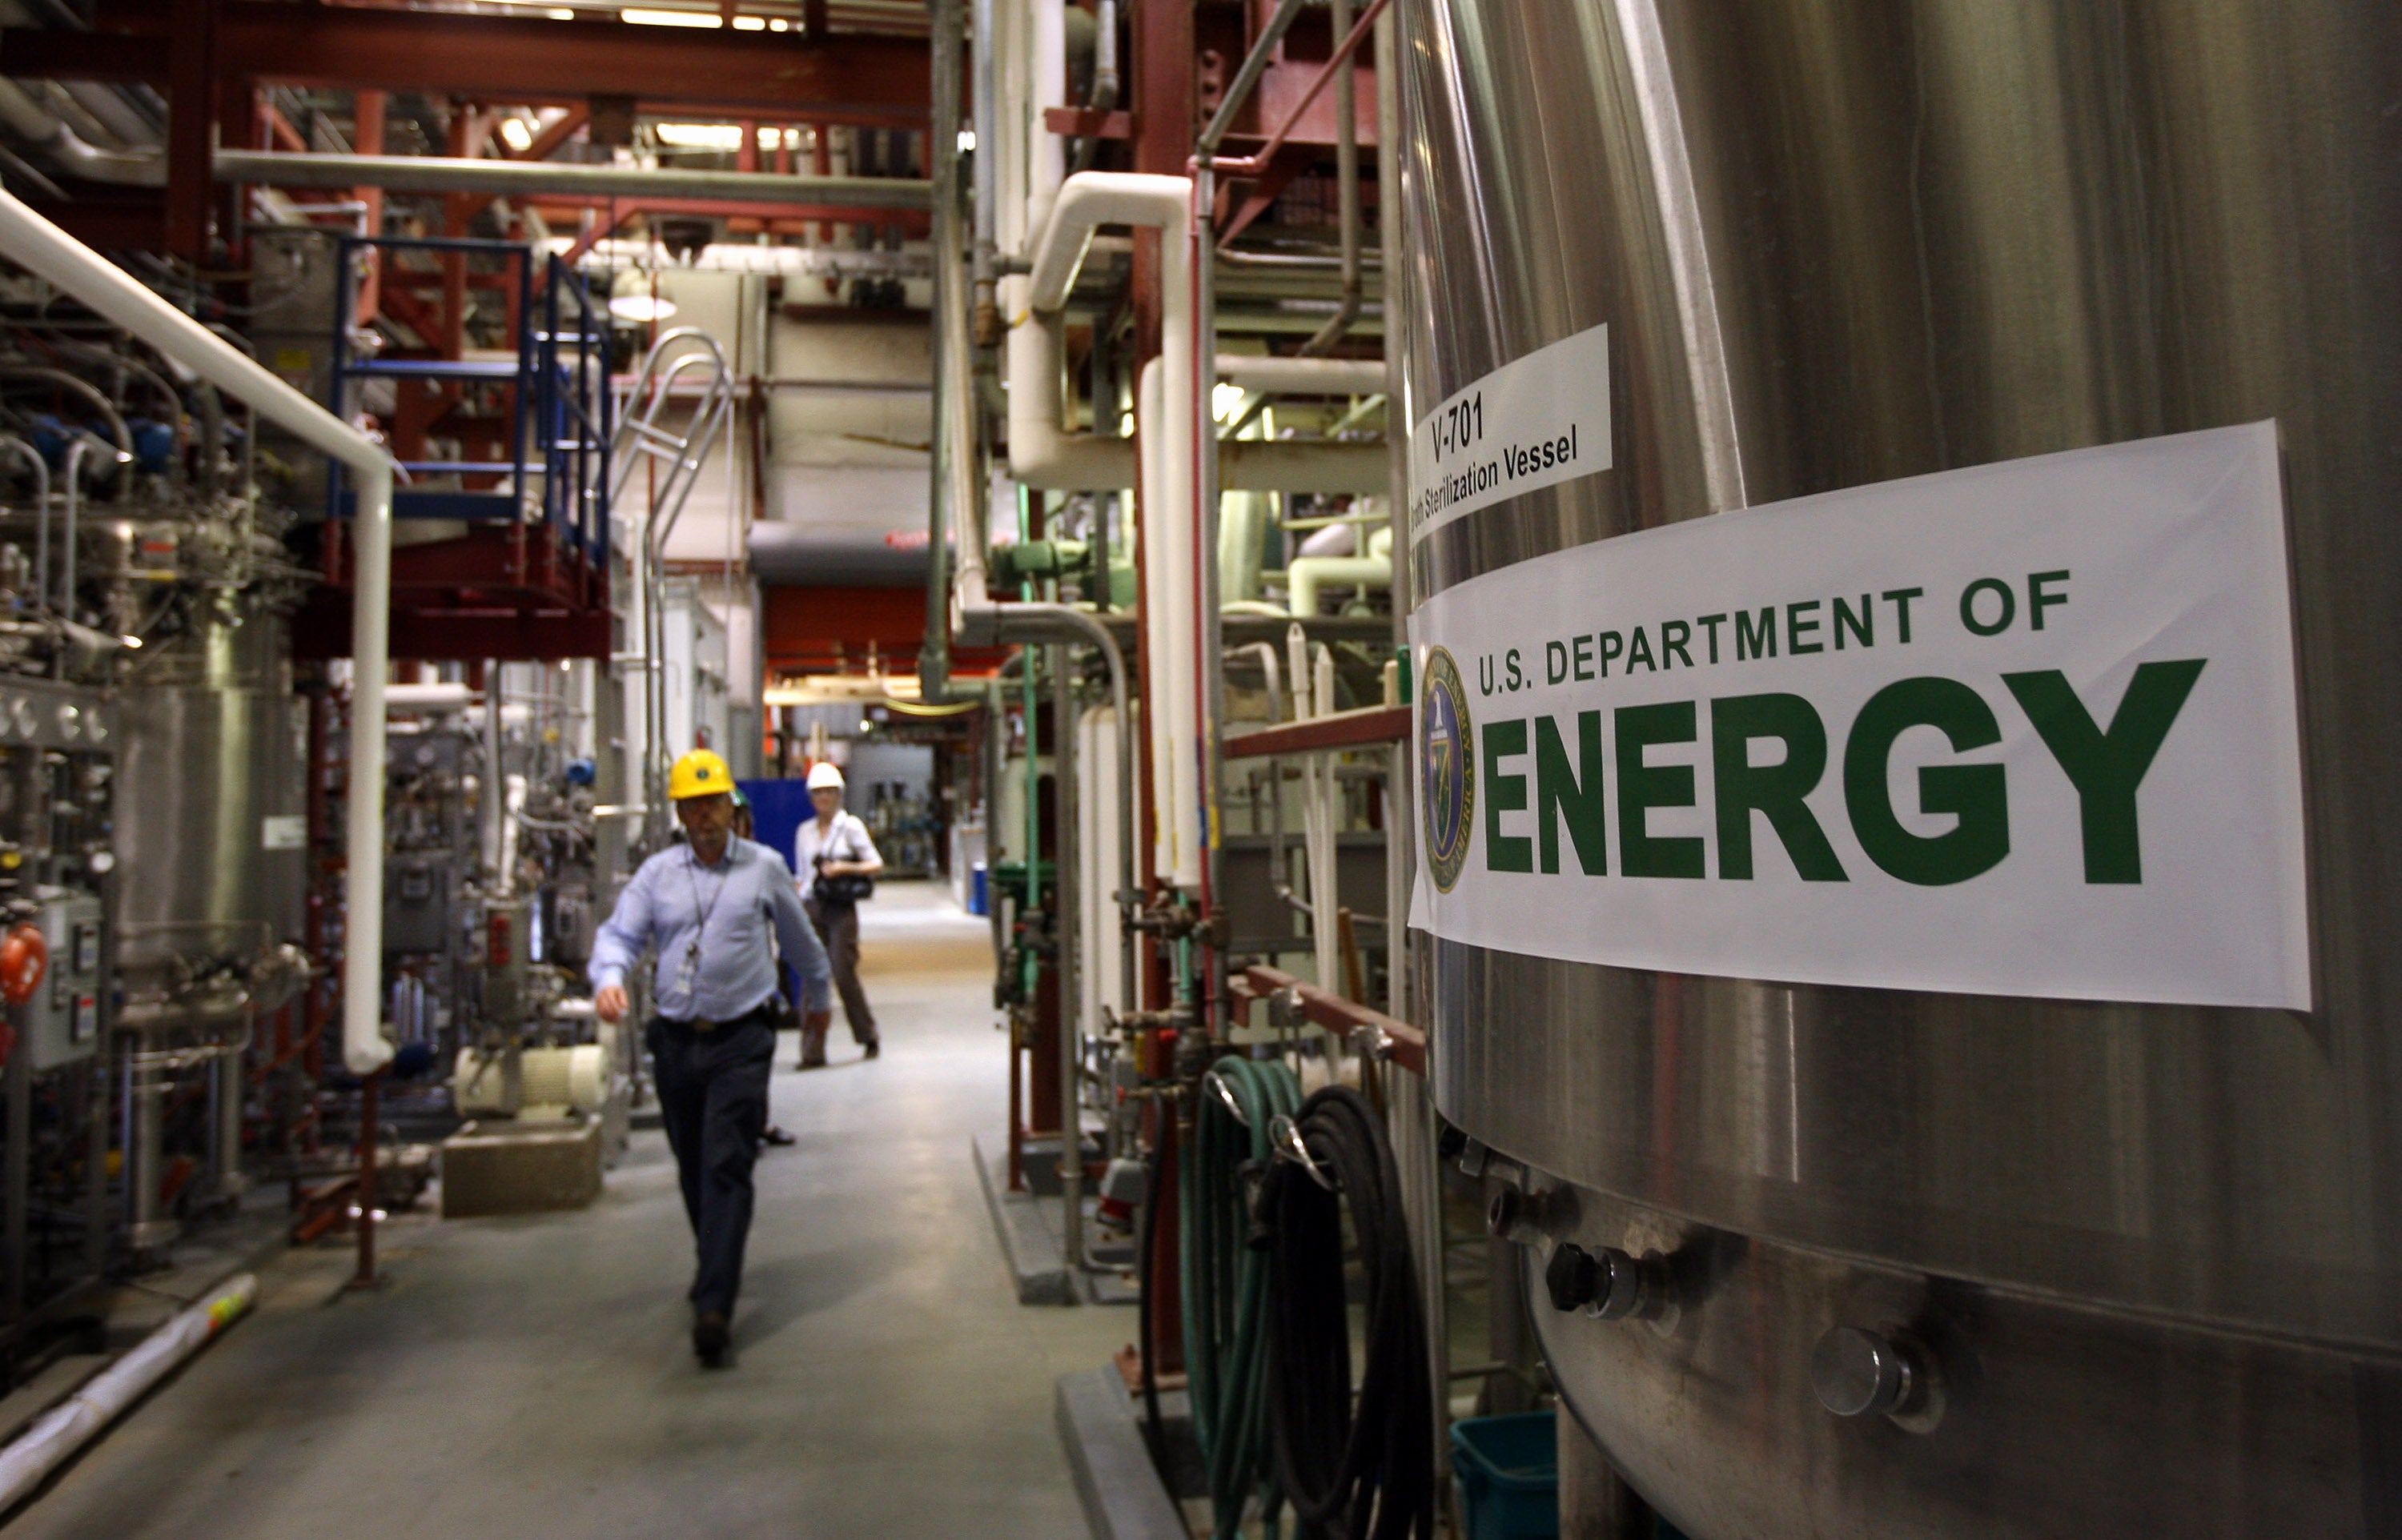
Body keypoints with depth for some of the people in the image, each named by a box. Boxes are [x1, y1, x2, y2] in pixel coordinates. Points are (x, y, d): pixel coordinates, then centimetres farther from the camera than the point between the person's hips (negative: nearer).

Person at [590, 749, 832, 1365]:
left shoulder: (764, 868, 4)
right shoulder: (657, 873, 8)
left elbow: (800, 939, 18)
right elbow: (619, 933, 2)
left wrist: (819, 995, 30)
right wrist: (609, 978, -20)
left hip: (740, 1041, -3)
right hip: (675, 1040, 3)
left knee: (726, 1169, -11)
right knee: (692, 1171, 15)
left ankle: (714, 1306, -12)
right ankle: (715, 1266, 37)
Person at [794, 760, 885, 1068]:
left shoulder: (850, 826, 2)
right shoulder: (805, 831, 13)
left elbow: (876, 864, 0)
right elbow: (801, 874, 17)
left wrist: (844, 868, -14)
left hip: (841, 908, -3)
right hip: (813, 909, 3)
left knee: (844, 975, -4)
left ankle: (869, 1037, 17)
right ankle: (812, 1051, 1)